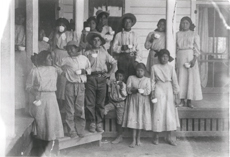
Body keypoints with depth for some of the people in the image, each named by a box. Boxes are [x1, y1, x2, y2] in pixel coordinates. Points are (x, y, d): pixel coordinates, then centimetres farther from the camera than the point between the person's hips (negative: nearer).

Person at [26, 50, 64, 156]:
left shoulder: (53, 70, 10)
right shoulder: (35, 71, -1)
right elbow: (28, 86, 0)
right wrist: (35, 92, -12)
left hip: (51, 97, 3)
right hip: (40, 98, -2)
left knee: (52, 118, -6)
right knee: (40, 120, 1)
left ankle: (51, 142, 1)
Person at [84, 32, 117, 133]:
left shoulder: (104, 53, 13)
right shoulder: (87, 53, 9)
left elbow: (114, 63, 15)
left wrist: (109, 73, 6)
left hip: (102, 78, 1)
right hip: (91, 78, -1)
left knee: (100, 103, 4)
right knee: (90, 103, -2)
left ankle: (99, 123, 12)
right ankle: (92, 123, 8)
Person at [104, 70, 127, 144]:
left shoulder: (123, 85, -5)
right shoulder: (112, 82, 3)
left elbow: (125, 95, -12)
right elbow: (109, 91, 14)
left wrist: (122, 87, -22)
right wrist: (110, 98, 2)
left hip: (120, 103, -3)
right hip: (112, 102, 3)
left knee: (119, 120, 2)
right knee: (104, 109, -27)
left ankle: (119, 137, 12)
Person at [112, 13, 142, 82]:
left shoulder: (134, 35, 13)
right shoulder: (119, 35, 7)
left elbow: (138, 49, 8)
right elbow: (113, 48, 2)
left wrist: (137, 60, -3)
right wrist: (122, 48, -15)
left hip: (132, 59, 1)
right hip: (122, 59, -1)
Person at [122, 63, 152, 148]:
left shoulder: (147, 79, 8)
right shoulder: (131, 78, 9)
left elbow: (148, 91, -2)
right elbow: (128, 89, -2)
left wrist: (142, 91, -20)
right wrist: (134, 90, -20)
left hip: (143, 101, 1)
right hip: (133, 100, 0)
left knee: (141, 119, 0)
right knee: (133, 119, -7)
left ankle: (138, 139, 14)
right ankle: (134, 140, -2)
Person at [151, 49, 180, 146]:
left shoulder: (171, 68, 5)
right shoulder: (155, 67, 0)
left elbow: (174, 81, 5)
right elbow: (152, 81, 2)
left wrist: (176, 94, 1)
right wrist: (152, 93, -4)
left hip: (169, 91, 2)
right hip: (159, 91, -2)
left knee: (170, 113, 3)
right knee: (158, 112, -2)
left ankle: (169, 137, 11)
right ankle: (156, 137, 9)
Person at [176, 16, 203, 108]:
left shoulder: (194, 35, 4)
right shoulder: (178, 34, 10)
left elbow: (197, 49, -1)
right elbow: (175, 48, 9)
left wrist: (194, 59, -13)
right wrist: (175, 60, 2)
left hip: (190, 56, -2)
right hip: (180, 57, 2)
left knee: (191, 78, -4)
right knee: (181, 78, 1)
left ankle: (189, 101, 0)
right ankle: (182, 100, 7)